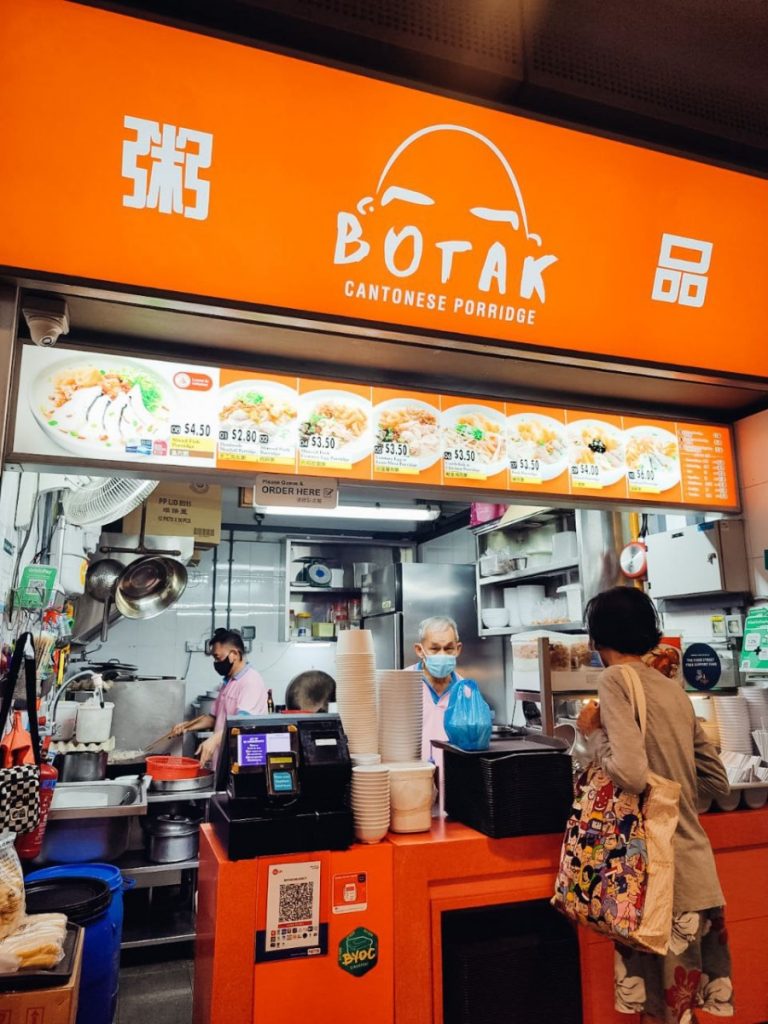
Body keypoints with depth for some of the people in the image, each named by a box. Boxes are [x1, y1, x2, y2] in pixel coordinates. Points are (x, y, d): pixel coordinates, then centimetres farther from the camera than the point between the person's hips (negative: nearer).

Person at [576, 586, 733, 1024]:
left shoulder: (615, 679, -13)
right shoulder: (675, 689, 8)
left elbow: (631, 773, -24)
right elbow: (718, 780, 13)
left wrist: (593, 732, -8)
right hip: (695, 866, 7)